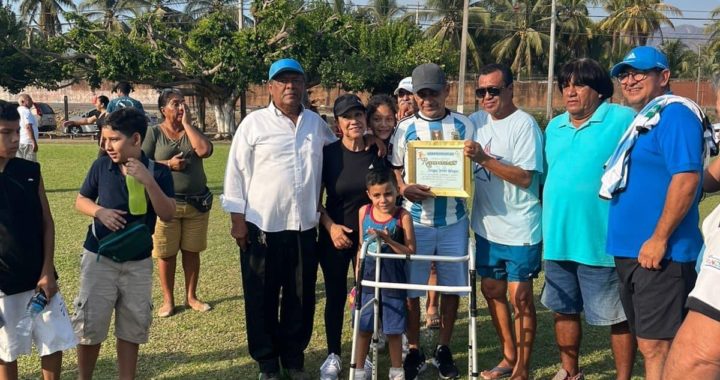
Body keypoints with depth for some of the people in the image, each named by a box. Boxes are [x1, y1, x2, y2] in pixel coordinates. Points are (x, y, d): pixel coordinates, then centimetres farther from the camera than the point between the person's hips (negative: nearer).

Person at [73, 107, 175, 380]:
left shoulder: (158, 172, -8)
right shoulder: (101, 166, -5)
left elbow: (168, 215, -16)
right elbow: (80, 200, 7)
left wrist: (148, 181, -27)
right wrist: (99, 211, -15)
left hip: (138, 262, 0)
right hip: (99, 258, 0)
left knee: (132, 327, 11)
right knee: (89, 325, 6)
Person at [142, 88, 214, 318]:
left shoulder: (192, 130, 7)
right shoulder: (154, 132, -1)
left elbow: (205, 151, -12)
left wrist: (187, 123, -8)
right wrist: (168, 164, -17)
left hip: (197, 202, 3)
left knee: (192, 251, 11)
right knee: (166, 254, 5)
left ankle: (191, 297, 25)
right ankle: (168, 300, 19)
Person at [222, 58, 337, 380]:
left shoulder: (317, 123, 8)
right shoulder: (254, 123, -3)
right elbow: (237, 173, -3)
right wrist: (237, 219, -6)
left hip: (304, 226, 3)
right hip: (262, 226, -3)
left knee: (301, 297, 11)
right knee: (262, 299, 7)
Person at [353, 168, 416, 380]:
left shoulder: (403, 216, -12)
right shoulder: (364, 212, -1)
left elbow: (410, 251, -11)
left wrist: (388, 240, -25)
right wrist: (357, 279, 12)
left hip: (393, 280, -3)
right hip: (368, 278, 3)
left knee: (393, 330, 8)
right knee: (363, 328, 10)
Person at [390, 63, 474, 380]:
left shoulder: (464, 126, 3)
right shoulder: (405, 128, 2)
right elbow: (394, 171, 4)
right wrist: (404, 189, -17)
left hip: (453, 220, 1)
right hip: (415, 220, 0)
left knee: (452, 287, 8)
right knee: (412, 288, 4)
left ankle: (443, 348, 25)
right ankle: (414, 351, 20)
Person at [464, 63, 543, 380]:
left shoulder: (524, 124, -12)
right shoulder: (475, 122, 6)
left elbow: (525, 177, -20)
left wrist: (484, 158, -25)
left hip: (519, 229, -6)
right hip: (486, 226, 7)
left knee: (520, 297, 2)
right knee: (491, 290, 16)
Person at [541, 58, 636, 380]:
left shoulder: (623, 120, -7)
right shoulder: (554, 127, 13)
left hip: (602, 241, -6)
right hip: (558, 239, 7)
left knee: (617, 317, 5)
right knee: (563, 310, 18)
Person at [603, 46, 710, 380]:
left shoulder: (674, 113, -11)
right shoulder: (643, 119, 18)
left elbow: (686, 178, -22)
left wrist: (659, 239, -21)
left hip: (659, 254, -10)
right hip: (632, 252, 10)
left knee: (657, 346, -5)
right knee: (648, 345, 17)